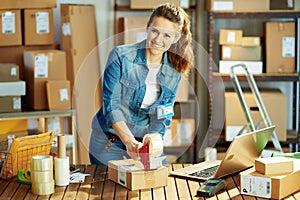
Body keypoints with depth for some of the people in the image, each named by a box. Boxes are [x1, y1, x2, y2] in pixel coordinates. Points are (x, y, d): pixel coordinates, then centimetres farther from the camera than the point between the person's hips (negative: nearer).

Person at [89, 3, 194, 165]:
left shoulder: (174, 72, -2)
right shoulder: (121, 56, -14)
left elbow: (162, 118, -3)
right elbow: (111, 105, -19)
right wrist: (130, 142, -31)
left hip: (146, 142, 3)